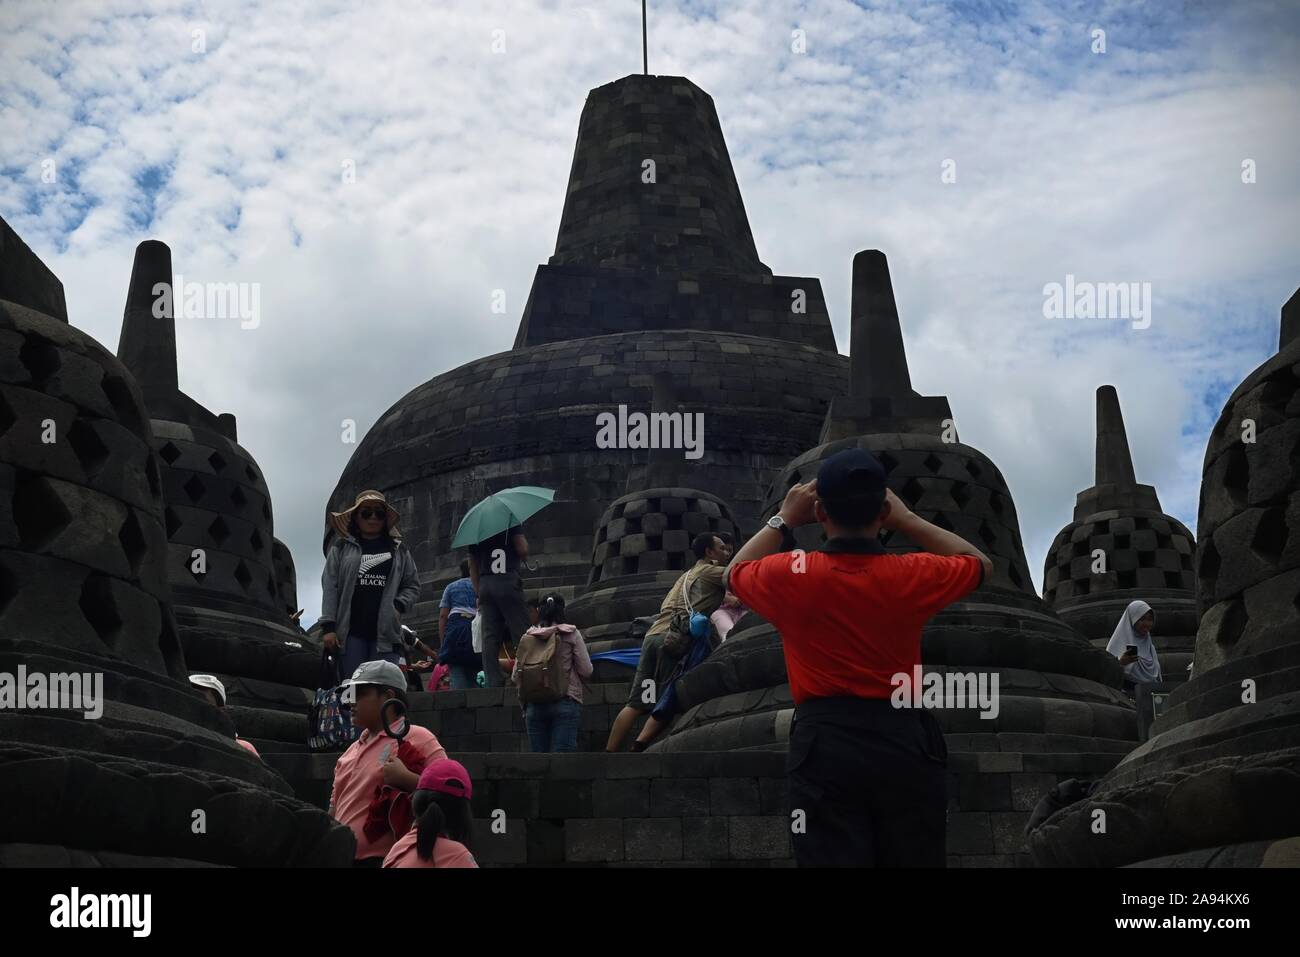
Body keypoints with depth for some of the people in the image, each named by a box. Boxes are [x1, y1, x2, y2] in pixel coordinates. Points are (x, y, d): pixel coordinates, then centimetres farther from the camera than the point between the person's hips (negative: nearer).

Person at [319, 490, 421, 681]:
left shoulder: (399, 550, 17)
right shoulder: (341, 548, 12)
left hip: (386, 632, 1)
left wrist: (398, 606, -2)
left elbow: (412, 586, 19)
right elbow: (330, 587, 5)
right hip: (350, 632, -1)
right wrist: (328, 626, -5)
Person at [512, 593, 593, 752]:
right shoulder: (571, 634, 0)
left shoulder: (527, 637, 5)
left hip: (534, 705, 2)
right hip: (566, 702, -2)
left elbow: (515, 677, 5)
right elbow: (586, 670, -2)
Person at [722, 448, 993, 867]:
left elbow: (733, 573, 17)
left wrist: (783, 521, 21)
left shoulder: (790, 576, -7)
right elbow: (980, 564, 16)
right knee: (915, 860, 12)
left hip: (824, 742, -1)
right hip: (904, 739, 1)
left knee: (830, 858, 4)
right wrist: (907, 519, 15)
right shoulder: (912, 576, -7)